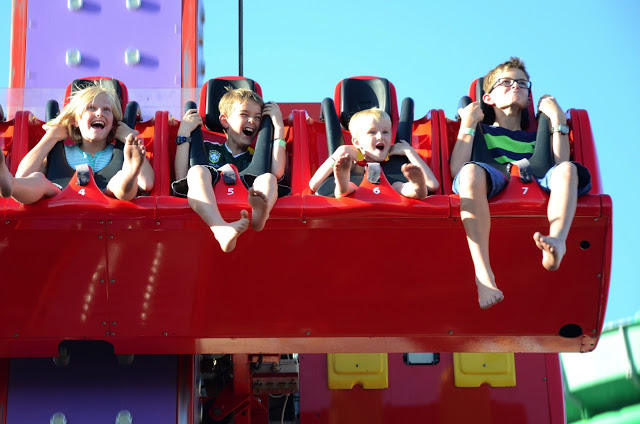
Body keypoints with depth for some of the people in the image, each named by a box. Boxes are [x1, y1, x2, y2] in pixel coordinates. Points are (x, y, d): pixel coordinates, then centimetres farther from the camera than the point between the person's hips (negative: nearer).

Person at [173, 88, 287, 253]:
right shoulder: (207, 149, 31)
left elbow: (277, 173, 8)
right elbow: (181, 178, 15)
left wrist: (279, 127, 17)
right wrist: (184, 134, 17)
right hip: (207, 211, -1)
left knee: (268, 178, -22)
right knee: (197, 171, -26)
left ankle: (259, 216, -62)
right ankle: (222, 232, -57)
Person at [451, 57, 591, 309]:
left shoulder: (535, 137, 35)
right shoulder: (481, 133, 28)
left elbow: (561, 167, 12)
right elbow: (456, 170, 6)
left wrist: (558, 121, 16)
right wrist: (468, 124, 11)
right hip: (491, 193, -2)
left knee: (568, 169, -26)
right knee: (471, 171, -35)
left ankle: (556, 243, -54)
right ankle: (484, 276, -48)